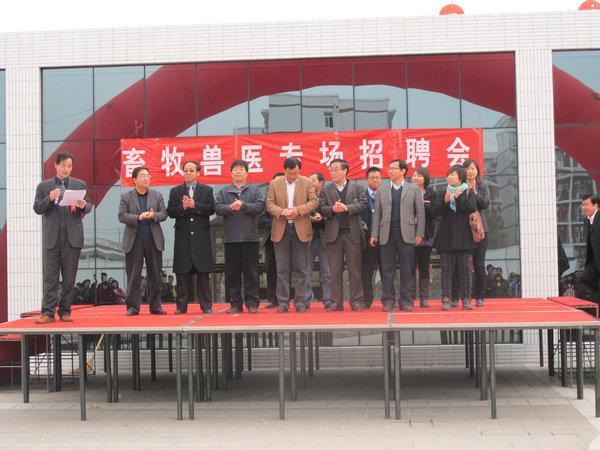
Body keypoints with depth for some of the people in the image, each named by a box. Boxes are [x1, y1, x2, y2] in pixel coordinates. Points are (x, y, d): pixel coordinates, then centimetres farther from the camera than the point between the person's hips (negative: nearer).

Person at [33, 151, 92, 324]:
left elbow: (88, 207, 10)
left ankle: (65, 311, 10)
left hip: (72, 236, 1)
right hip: (51, 236, -1)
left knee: (69, 277, 3)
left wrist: (84, 206, -14)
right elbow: (37, 209, 4)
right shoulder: (44, 186, 10)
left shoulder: (79, 185, 11)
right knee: (50, 277, -3)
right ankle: (48, 312, -2)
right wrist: (49, 199, -14)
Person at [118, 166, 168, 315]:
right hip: (134, 239, -2)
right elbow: (122, 216, -4)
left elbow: (164, 213, 6)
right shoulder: (126, 196, 5)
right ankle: (132, 307, 5)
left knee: (155, 275, 4)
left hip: (153, 239, 2)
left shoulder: (157, 195, 11)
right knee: (133, 275, -1)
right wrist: (139, 217, -18)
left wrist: (154, 216, -16)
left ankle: (155, 306, 12)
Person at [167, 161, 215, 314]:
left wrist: (194, 205, -14)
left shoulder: (207, 190, 10)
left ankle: (206, 306, 3)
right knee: (182, 273, 1)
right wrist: (182, 208, -14)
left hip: (201, 236, -1)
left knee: (203, 273, -1)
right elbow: (170, 212, 3)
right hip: (183, 236, 1)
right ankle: (182, 306, 6)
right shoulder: (175, 191, 13)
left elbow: (211, 209, -3)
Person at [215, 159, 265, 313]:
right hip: (230, 237, 2)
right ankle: (236, 303, 12)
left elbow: (260, 206, -6)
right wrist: (230, 207, -18)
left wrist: (243, 206, -15)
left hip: (250, 237, -2)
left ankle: (252, 303, 6)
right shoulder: (223, 192, 12)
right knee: (232, 272, 4)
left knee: (250, 272, 0)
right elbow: (218, 208, -1)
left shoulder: (255, 191, 9)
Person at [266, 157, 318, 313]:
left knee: (300, 269, 3)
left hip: (301, 229, 0)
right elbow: (269, 204, 4)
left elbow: (314, 202, 1)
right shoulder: (274, 184, 8)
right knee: (282, 269, 1)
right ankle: (283, 302, 6)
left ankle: (300, 301, 9)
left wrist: (299, 210, -15)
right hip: (281, 230, 0)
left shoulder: (307, 183, 6)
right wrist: (281, 212, -16)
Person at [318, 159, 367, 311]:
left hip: (352, 233, -1)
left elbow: (363, 204, -1)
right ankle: (336, 302, 8)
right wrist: (333, 209, -15)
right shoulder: (325, 190, 12)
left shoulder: (357, 188, 9)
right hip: (333, 234, 1)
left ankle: (356, 301, 8)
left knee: (355, 269, 1)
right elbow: (321, 209, 4)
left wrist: (347, 208, -13)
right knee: (335, 271, 3)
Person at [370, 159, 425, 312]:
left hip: (406, 235, -1)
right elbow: (377, 214, 12)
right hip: (387, 235, 1)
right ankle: (388, 300, 6)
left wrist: (419, 234, -2)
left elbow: (420, 213, 6)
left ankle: (405, 300, 9)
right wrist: (374, 234, 3)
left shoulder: (414, 190, 9)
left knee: (406, 269, 2)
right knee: (387, 269, 1)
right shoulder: (382, 192, 14)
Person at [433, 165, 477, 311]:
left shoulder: (468, 193, 8)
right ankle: (446, 299, 0)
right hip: (446, 236, 1)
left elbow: (471, 209, -7)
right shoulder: (442, 193, 12)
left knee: (465, 268, 0)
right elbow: (435, 211, 0)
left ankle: (466, 299, 5)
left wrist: (459, 198, -12)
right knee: (447, 269, -1)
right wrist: (445, 201, -15)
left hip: (463, 235, -1)